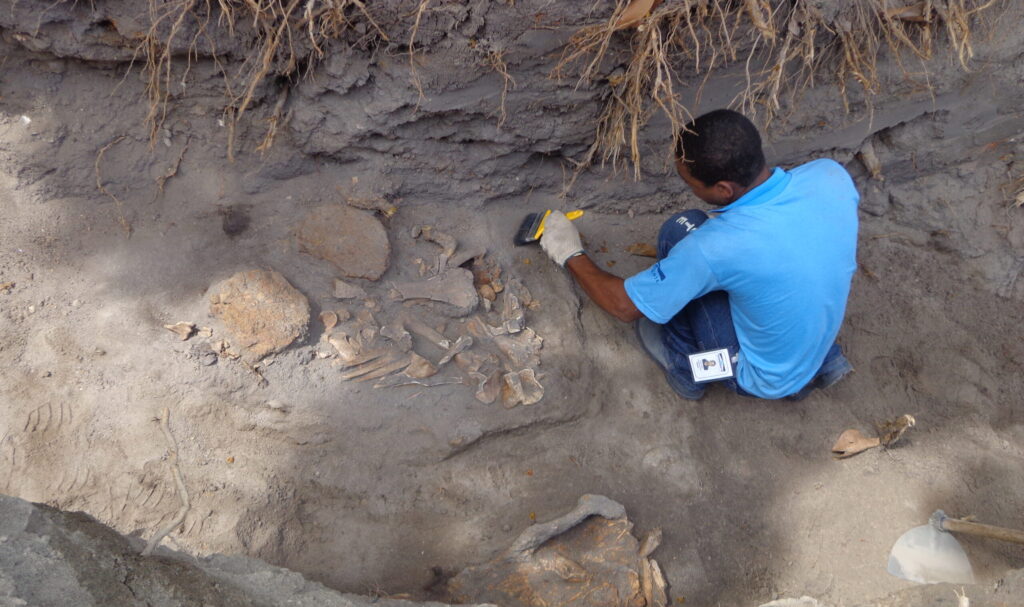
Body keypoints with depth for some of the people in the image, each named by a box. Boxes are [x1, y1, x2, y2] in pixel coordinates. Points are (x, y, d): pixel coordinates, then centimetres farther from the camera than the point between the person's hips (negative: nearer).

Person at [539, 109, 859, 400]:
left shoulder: (716, 245, -33)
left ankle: (685, 368, 9)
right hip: (822, 341, 6)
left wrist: (570, 254, -1)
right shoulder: (832, 174, -19)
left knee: (681, 231, -11)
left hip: (765, 379, -6)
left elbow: (623, 305, -18)